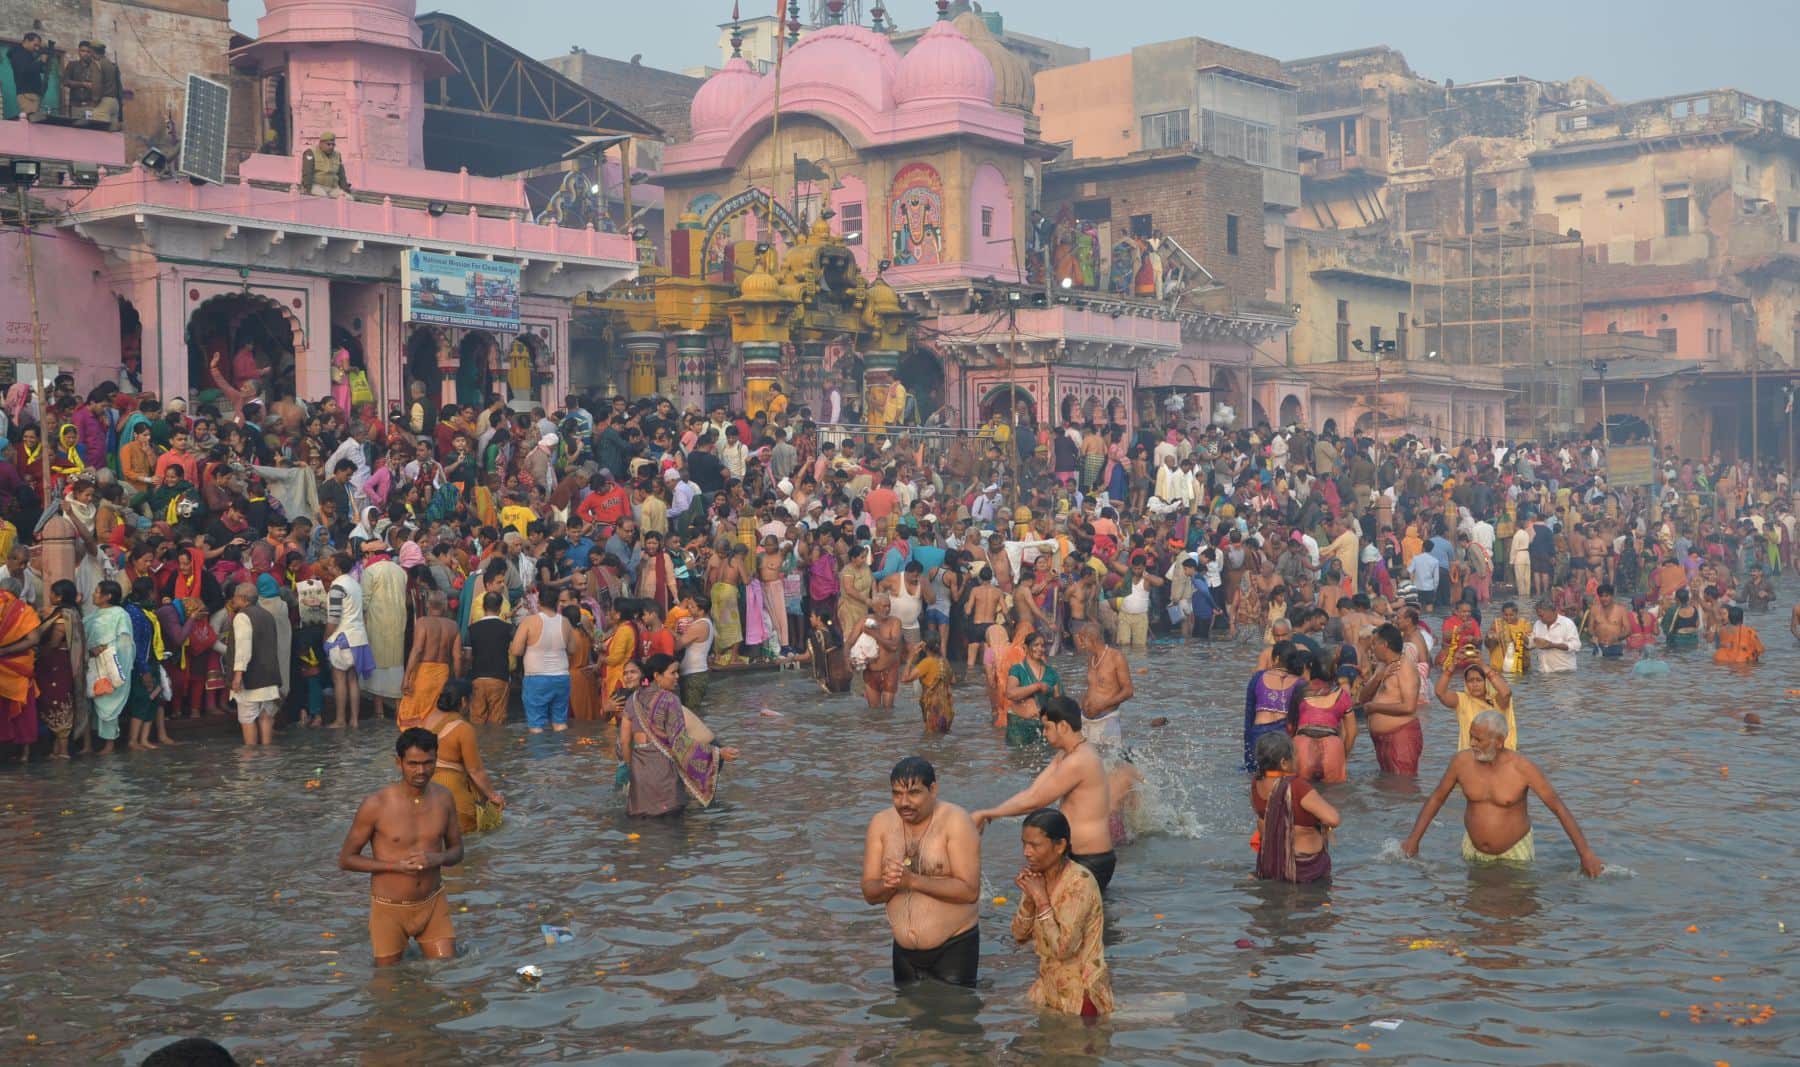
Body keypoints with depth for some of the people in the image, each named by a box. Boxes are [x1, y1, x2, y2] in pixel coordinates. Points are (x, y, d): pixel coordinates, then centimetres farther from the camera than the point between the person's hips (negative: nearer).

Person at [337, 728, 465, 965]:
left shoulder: (443, 798, -3)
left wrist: (437, 859, -15)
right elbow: (345, 859, -8)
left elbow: (457, 850, 8)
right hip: (389, 910, -3)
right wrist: (396, 865, -19)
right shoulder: (376, 805, -16)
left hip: (433, 904, 3)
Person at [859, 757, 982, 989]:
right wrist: (888, 885, -20)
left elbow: (970, 891, -20)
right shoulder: (881, 823, 1)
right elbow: (869, 894, 2)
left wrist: (912, 881, -25)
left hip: (954, 946, -4)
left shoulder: (955, 821, -12)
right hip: (904, 951, 4)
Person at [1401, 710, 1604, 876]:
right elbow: (1436, 798, 0)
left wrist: (1585, 853, -21)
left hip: (1515, 851, -3)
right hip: (1473, 851, 3)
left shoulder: (1522, 768, -23)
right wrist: (1413, 839, -1)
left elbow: (1558, 807, -18)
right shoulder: (1462, 761, -14)